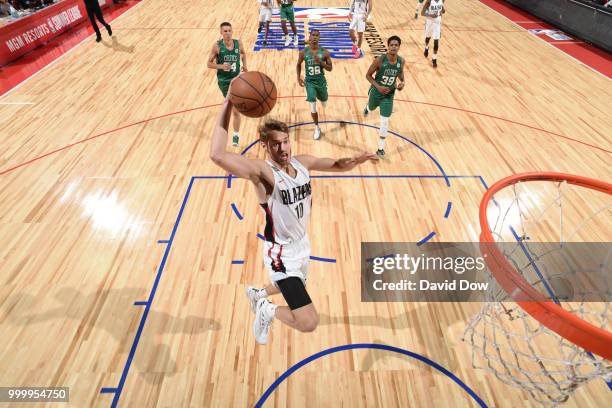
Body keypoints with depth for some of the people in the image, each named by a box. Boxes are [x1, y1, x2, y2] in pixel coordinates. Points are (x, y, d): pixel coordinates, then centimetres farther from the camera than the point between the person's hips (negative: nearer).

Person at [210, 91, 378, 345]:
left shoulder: (302, 163, -4)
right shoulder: (261, 171, -26)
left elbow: (338, 165, 6)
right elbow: (218, 155, -42)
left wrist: (355, 160, -17)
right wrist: (228, 104, -39)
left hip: (303, 245, 8)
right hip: (281, 254, -7)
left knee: (293, 287, 36)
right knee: (309, 323, -14)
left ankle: (256, 294, 65)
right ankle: (267, 310, 16)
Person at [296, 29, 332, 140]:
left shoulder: (324, 52, -9)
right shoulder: (304, 52, -8)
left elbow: (330, 68, -6)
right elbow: (298, 65, 10)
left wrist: (320, 62, -22)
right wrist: (299, 77, 1)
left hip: (321, 81, 1)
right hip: (309, 81, -1)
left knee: (324, 103, 20)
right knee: (313, 107, -9)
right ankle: (317, 128, 11)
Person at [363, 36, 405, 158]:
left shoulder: (401, 61, -11)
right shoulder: (380, 60, -22)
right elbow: (368, 75, -13)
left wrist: (402, 82, -9)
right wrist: (378, 86, -25)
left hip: (389, 95, 1)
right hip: (376, 92, -1)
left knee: (385, 121, -4)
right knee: (371, 108, 28)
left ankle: (381, 148, 11)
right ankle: (367, 108, 70)